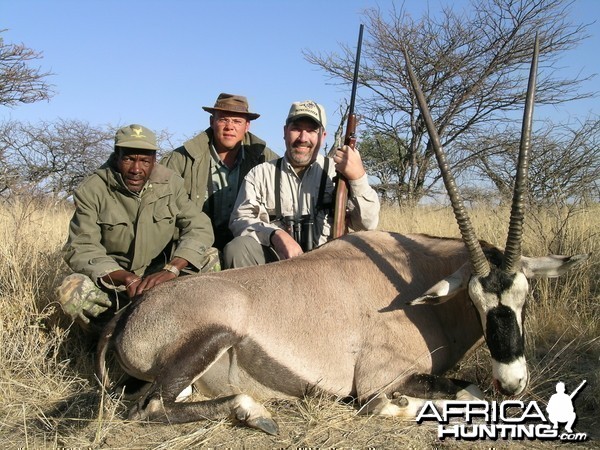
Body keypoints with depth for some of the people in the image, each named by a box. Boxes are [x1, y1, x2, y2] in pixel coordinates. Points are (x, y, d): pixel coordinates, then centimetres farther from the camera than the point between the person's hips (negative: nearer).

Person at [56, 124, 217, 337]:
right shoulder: (91, 191, -12)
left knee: (209, 257, -21)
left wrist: (171, 270, -33)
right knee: (71, 291, -32)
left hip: (160, 277, 2)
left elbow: (199, 228, -14)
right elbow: (80, 248, -17)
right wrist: (126, 278, -35)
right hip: (112, 278, -2)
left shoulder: (171, 182, -7)